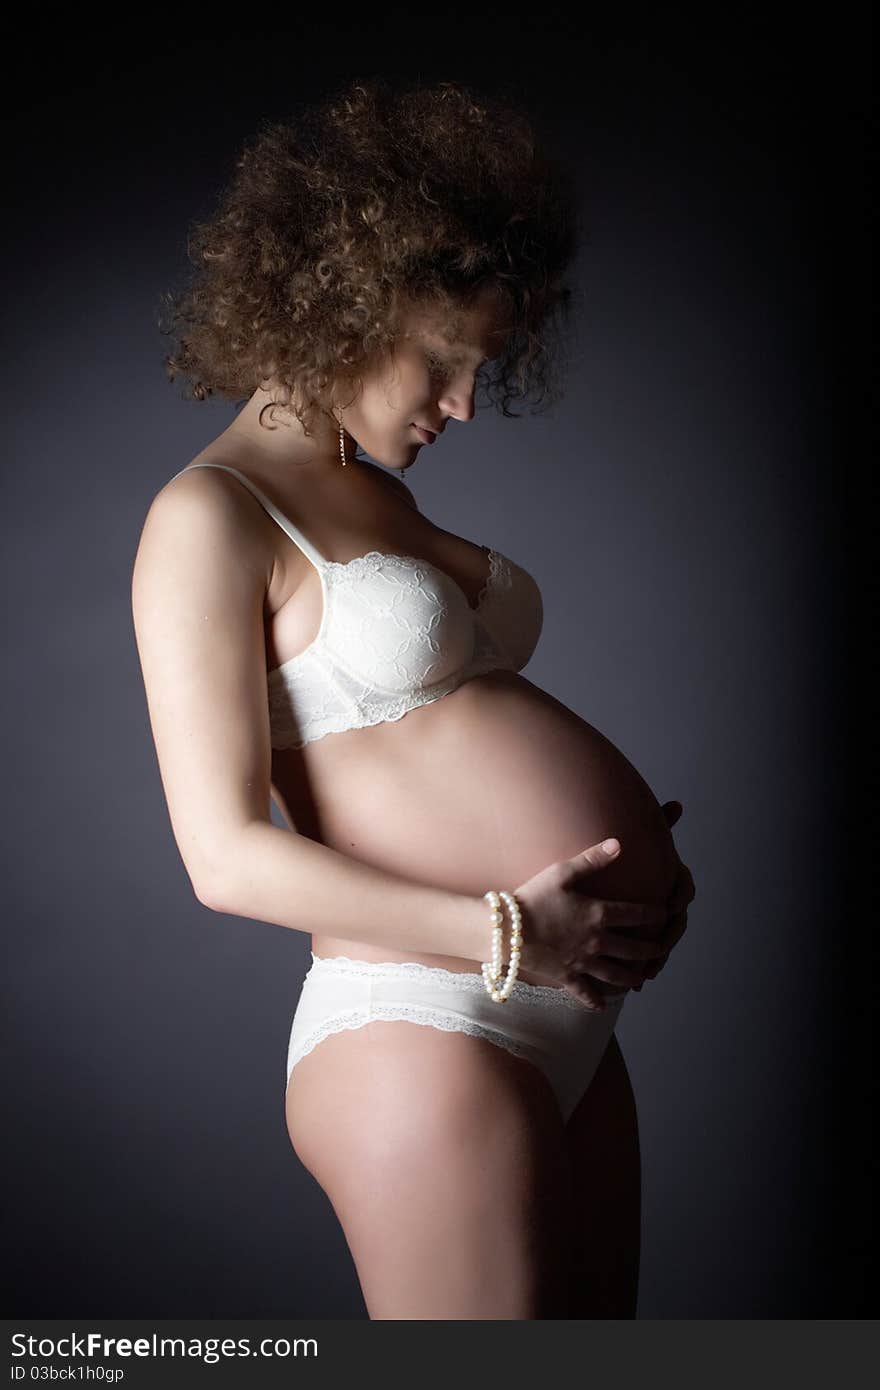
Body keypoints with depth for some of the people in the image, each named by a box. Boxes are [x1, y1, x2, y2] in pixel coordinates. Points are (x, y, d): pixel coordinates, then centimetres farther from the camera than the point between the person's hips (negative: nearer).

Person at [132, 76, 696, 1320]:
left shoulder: (383, 495, 18)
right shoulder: (209, 517, -8)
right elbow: (227, 856, -14)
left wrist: (638, 843, 4)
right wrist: (504, 933, -18)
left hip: (569, 1018, 9)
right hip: (424, 1028, -9)